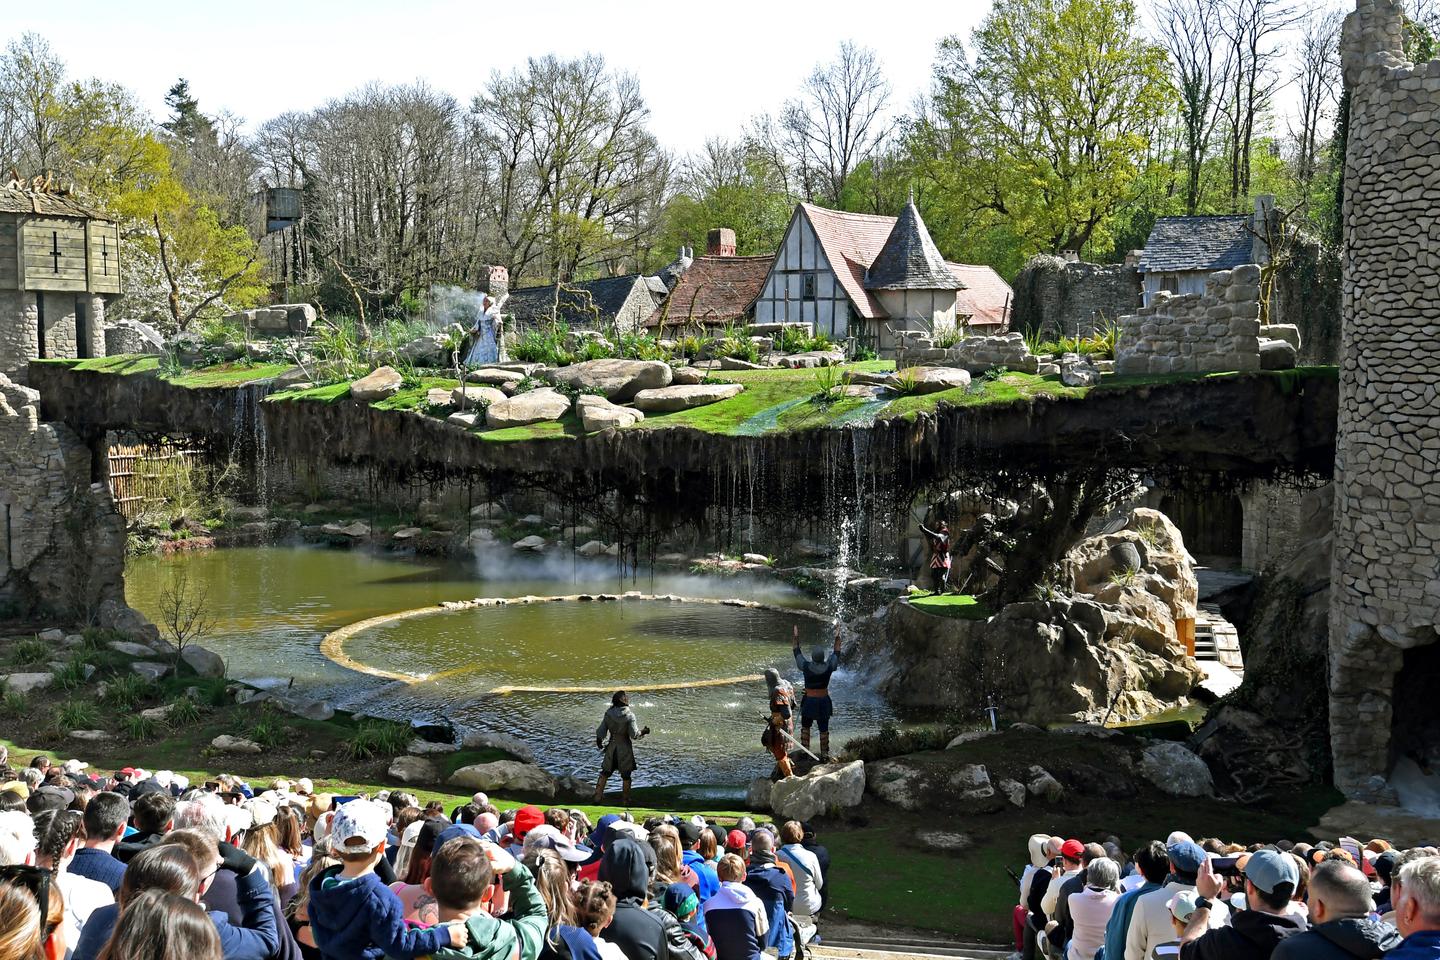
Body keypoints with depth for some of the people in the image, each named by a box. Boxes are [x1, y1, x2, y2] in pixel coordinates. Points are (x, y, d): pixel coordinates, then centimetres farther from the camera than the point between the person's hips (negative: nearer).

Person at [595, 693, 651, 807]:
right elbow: (634, 734, -17)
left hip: (611, 747, 2)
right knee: (626, 776, 9)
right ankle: (626, 801, 17)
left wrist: (600, 744, 13)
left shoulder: (608, 714, -6)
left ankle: (597, 797, 15)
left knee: (605, 773, 15)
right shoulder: (629, 715, -15)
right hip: (625, 748, -2)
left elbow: (600, 732, -4)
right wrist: (643, 732, 2)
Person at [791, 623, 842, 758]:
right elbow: (836, 652, -1)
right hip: (824, 702, 1)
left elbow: (797, 653, -3)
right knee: (824, 728, 13)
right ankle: (824, 752, 19)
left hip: (809, 701, -1)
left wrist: (796, 638, 4)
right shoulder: (829, 667, -16)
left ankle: (805, 750, 19)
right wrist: (837, 637, 3)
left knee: (805, 726, 20)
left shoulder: (806, 667, -18)